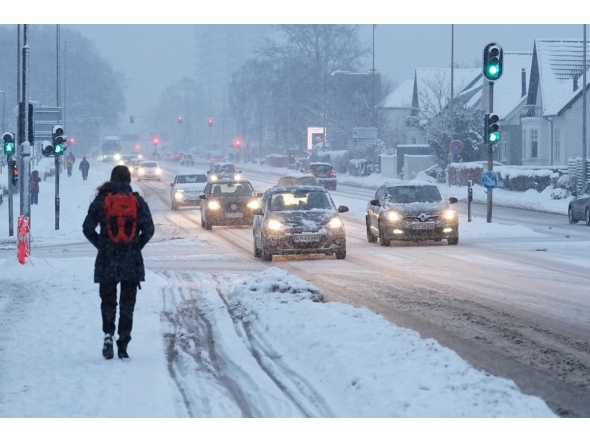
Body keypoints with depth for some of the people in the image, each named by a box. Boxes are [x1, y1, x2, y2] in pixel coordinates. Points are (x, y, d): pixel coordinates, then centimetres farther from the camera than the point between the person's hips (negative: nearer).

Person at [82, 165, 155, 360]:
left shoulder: (102, 200, -1)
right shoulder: (137, 200, 1)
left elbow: (88, 227, -5)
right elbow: (149, 229, -5)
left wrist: (101, 245, 7)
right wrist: (137, 246, 8)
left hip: (107, 259, 0)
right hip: (132, 261, 1)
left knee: (108, 301, 13)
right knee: (127, 304, 7)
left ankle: (108, 333, -9)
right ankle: (123, 346, 4)